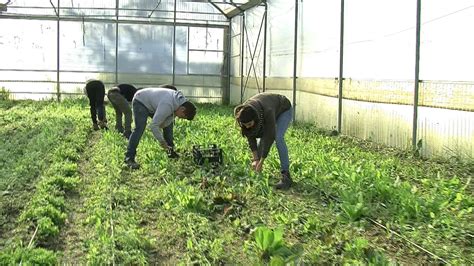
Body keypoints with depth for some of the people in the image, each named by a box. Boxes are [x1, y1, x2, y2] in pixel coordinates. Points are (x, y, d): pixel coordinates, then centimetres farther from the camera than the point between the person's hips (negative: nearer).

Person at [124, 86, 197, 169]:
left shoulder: (181, 100, -13)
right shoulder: (167, 105, -39)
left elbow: (171, 117, -2)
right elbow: (153, 125, -36)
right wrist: (162, 141, -25)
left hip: (152, 103, 9)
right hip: (140, 102, -9)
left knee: (168, 124, 6)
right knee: (140, 128, -23)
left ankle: (171, 151, 16)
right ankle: (129, 158, -23)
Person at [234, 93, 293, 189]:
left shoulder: (267, 112, -44)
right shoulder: (244, 113, -29)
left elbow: (270, 137, -35)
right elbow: (250, 136, -18)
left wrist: (261, 162, -29)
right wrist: (255, 159, -21)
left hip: (284, 110, -5)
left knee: (278, 138, -25)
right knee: (262, 137, -9)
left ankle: (286, 176, -24)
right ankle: (256, 171, 11)